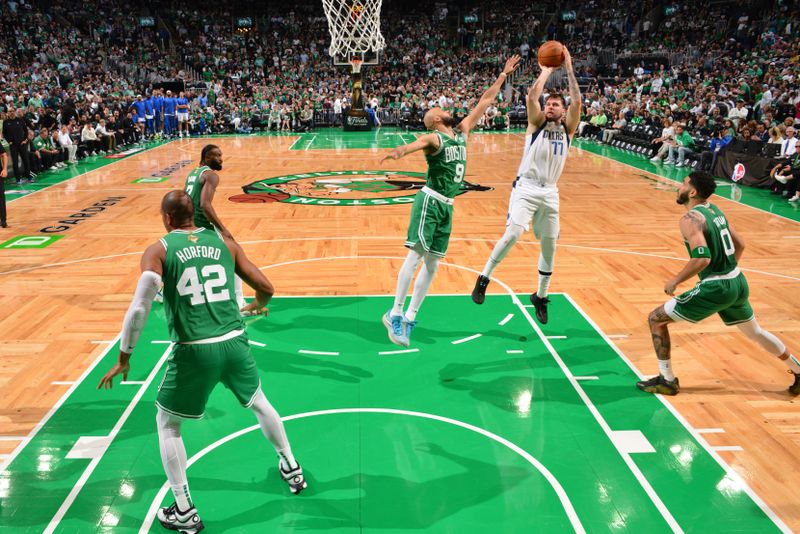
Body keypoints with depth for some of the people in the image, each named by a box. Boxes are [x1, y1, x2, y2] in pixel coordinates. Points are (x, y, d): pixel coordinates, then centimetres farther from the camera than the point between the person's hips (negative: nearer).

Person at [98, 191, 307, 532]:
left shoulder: (159, 250, -1)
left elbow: (139, 309, -12)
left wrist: (123, 359, -2)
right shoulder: (224, 243, 9)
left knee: (166, 424, 20)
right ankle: (292, 470, 45)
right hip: (234, 343, 4)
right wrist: (259, 306, 33)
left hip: (194, 351, -3)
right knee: (259, 403, 30)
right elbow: (266, 288, 10)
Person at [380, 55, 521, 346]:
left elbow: (484, 101, 21)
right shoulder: (433, 139, -8)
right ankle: (395, 313, -8)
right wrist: (399, 151, -53)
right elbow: (415, 144, -31)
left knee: (432, 264, 5)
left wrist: (503, 75, 23)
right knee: (416, 254, -13)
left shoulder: (462, 131, 14)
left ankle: (409, 318, 11)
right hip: (430, 201, -7)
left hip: (447, 206, 8)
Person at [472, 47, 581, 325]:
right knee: (513, 233, -23)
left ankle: (540, 297, 23)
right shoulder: (537, 123, 3)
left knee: (549, 246, 7)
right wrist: (546, 71, -4)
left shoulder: (567, 128, 9)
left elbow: (577, 100, -7)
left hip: (550, 192, 4)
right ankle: (483, 279, -7)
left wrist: (568, 69, -6)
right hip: (526, 188, -4)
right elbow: (532, 96, -14)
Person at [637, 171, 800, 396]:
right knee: (756, 332, 31)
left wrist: (675, 281, -18)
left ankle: (667, 380, 7)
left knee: (656, 318, 1)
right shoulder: (715, 210, 10)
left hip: (715, 288, -9)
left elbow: (702, 258, -30)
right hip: (738, 282, 9)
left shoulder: (690, 219, -17)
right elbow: (740, 245, 19)